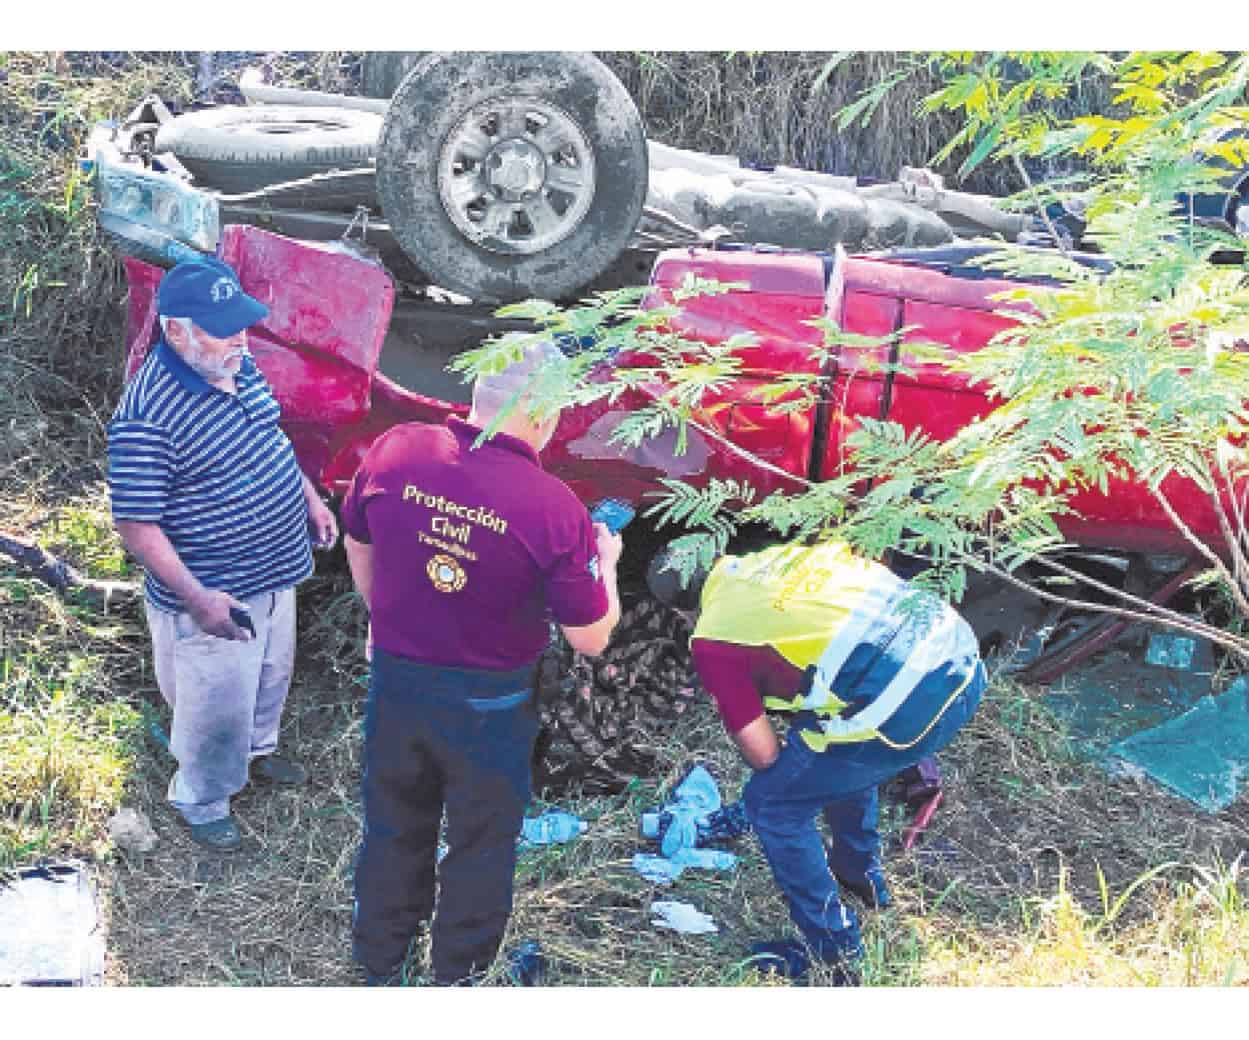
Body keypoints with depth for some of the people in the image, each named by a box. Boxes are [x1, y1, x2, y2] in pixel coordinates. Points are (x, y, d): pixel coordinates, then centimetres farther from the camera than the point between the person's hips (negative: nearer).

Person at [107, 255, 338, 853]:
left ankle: (257, 749, 58)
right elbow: (137, 526, -27)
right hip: (216, 599, -8)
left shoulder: (238, 366, -5)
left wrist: (311, 498, 12)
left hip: (275, 574, 8)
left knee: (271, 674, 30)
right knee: (218, 708, 12)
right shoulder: (146, 416, -32)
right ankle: (202, 804, 39)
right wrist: (196, 598, -31)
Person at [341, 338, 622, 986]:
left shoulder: (396, 452, -15)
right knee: (481, 841, 21)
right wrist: (605, 563, 4)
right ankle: (457, 976, 38)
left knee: (393, 827, 25)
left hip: (395, 681, 4)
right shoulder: (555, 510, -26)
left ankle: (379, 963, 46)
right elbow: (591, 640, -15)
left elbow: (357, 544, 5)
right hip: (488, 704, -4)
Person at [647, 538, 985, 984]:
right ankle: (862, 875, 53)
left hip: (904, 709, -8)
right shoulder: (778, 555, 22)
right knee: (841, 755, 35)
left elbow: (763, 756, 6)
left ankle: (838, 954, 21)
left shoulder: (711, 642, 3)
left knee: (771, 803, 13)